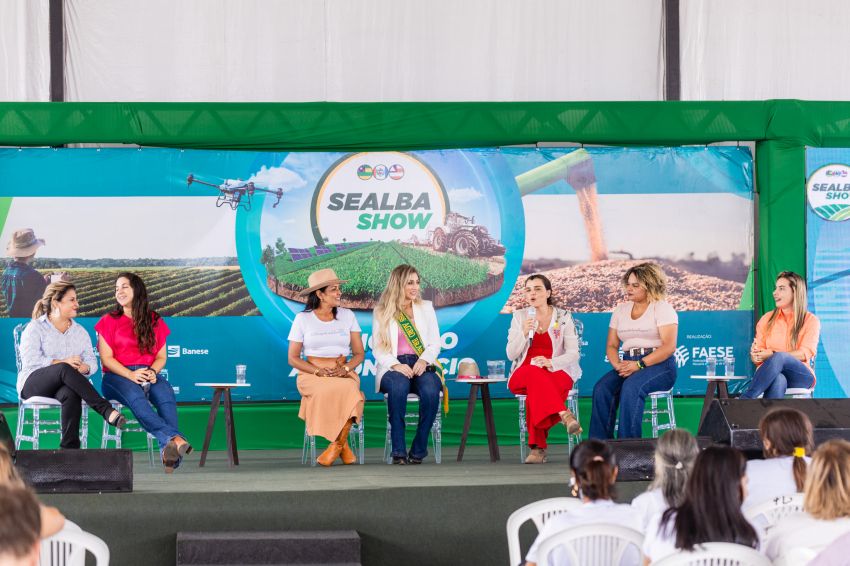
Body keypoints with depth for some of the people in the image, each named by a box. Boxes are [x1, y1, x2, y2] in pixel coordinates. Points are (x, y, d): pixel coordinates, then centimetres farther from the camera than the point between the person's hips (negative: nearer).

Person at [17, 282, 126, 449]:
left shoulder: (80, 331, 21)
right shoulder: (35, 328, 8)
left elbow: (92, 362, 9)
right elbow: (30, 360, -9)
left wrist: (84, 367, -17)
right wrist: (63, 362, -19)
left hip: (64, 386, 3)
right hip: (33, 383, -3)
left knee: (70, 394, -38)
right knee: (64, 370, -37)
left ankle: (69, 447, -47)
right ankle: (106, 410, -46)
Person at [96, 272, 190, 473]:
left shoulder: (155, 321, 18)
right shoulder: (108, 321, 12)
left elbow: (161, 356, 15)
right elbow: (106, 358, 2)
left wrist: (153, 372, -9)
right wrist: (131, 375, -15)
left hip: (149, 374, 2)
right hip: (117, 376, -2)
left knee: (166, 395, -35)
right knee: (136, 397, -39)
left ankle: (169, 451, -54)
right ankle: (174, 438, -58)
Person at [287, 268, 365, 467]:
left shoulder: (347, 316, 10)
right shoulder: (303, 319, 4)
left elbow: (359, 353, 9)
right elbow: (293, 358, 2)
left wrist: (345, 369, -12)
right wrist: (318, 371, -14)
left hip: (344, 374, 2)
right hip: (312, 375, -2)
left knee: (350, 390, -36)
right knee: (338, 391, -36)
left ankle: (337, 443, -20)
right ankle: (343, 445, -18)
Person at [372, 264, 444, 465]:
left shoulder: (426, 308, 17)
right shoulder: (381, 311, 10)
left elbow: (435, 343, 11)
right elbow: (378, 348, 3)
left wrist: (424, 360, -11)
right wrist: (395, 365, -16)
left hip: (423, 365, 2)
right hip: (394, 367, -2)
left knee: (430, 390, -35)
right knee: (399, 386, -39)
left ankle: (418, 450, -23)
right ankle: (399, 451, -34)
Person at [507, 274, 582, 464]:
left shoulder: (563, 317, 6)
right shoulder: (519, 317, 9)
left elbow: (573, 354, 0)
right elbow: (511, 354, 3)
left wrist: (550, 362, -20)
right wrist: (524, 332, -14)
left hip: (556, 372, -1)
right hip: (523, 375, 1)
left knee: (535, 391, -37)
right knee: (535, 375, -38)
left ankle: (537, 447, -37)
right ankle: (564, 415, -50)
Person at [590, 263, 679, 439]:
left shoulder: (662, 308, 0)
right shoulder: (620, 310, 18)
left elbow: (669, 346, -11)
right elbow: (612, 345, 16)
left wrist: (640, 364, -19)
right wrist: (617, 364, -8)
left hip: (659, 365, -5)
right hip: (628, 364, 5)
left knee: (631, 387, -36)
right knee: (602, 388, -25)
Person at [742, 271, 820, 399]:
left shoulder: (810, 320, 7)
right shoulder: (767, 319, 16)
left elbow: (805, 353, -8)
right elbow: (757, 357, 10)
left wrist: (772, 354, -22)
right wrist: (755, 353, -18)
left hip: (801, 376, -2)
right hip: (770, 373, 2)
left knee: (779, 357, -37)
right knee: (778, 380, -39)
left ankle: (745, 400, -47)